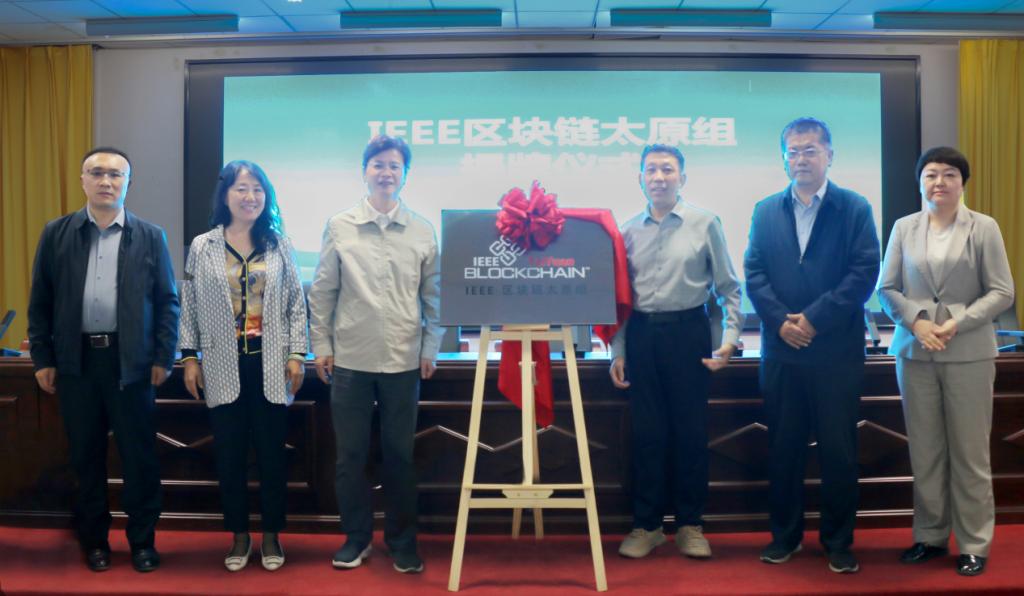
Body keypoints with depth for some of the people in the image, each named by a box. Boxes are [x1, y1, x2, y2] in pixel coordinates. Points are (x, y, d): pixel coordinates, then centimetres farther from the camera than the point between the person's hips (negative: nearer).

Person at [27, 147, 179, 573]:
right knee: (85, 456, 11)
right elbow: (40, 301, 7)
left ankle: (143, 540, 18)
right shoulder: (56, 234, 5)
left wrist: (163, 358, -3)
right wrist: (42, 358, 3)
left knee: (139, 456, 4)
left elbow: (167, 302, 2)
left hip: (131, 361, -1)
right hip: (75, 360, 2)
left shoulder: (150, 237, 2)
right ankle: (94, 540, 26)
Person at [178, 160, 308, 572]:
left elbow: (296, 304, 3)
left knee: (272, 452, 6)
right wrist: (189, 357, -1)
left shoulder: (279, 245, 3)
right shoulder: (202, 247, 3)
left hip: (270, 365, 0)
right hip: (224, 366, 1)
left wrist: (297, 354, -4)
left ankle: (271, 535, 21)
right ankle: (239, 535, 23)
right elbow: (189, 307, 5)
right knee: (229, 453, 8)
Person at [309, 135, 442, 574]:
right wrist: (321, 345, 1)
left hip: (404, 360, 0)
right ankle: (356, 537, 25)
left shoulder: (423, 231, 3)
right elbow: (322, 291, 5)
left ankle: (402, 540, 23)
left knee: (400, 454, 8)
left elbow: (434, 294, 6)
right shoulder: (339, 227, 2)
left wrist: (431, 347, 2)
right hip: (350, 357, 0)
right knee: (350, 454, 9)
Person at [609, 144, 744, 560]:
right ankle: (647, 525, 19)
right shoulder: (630, 230, 7)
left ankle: (690, 525, 20)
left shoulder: (705, 224, 0)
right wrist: (618, 352, 6)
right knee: (647, 432, 6)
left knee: (690, 431, 5)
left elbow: (727, 286, 1)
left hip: (688, 331, -2)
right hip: (641, 334, 2)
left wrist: (730, 335, -11)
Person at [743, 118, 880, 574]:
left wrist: (815, 318, -14)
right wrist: (781, 320, -11)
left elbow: (865, 272, -6)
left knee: (838, 449, 6)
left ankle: (838, 541, 20)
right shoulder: (765, 211, 10)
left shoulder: (855, 208, 2)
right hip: (780, 348, 2)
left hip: (837, 349, -2)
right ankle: (784, 534, 23)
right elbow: (754, 272, 3)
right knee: (783, 447, 9)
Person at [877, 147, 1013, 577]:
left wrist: (957, 324, -14)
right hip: (914, 352, 2)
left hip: (968, 353, -2)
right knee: (924, 451, 9)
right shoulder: (904, 227, 6)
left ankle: (974, 544, 17)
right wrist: (916, 322, -10)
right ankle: (930, 536, 22)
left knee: (969, 452, 4)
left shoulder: (984, 227, -1)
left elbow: (1002, 292, -3)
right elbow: (886, 288, 5)